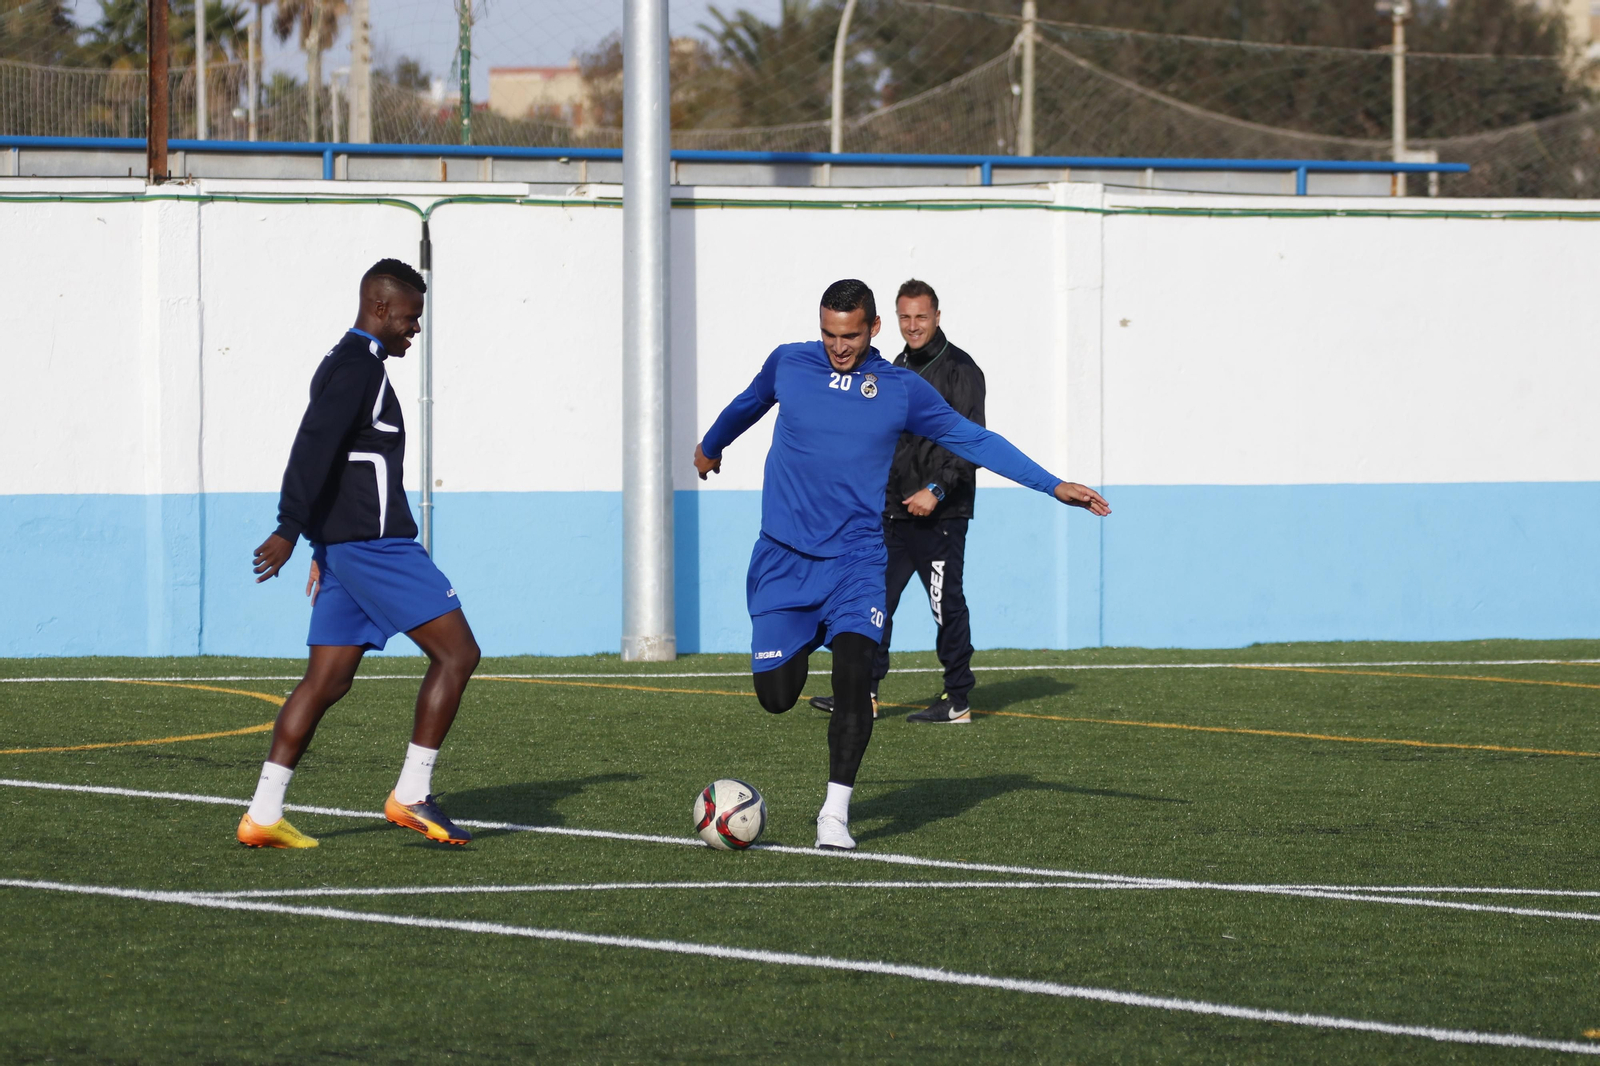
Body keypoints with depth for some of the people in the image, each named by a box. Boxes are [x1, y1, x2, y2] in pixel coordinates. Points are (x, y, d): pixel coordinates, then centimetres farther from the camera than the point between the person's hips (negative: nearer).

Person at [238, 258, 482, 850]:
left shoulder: (344, 364, 21)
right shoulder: (360, 367, -11)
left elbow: (321, 452, 26)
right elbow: (313, 447, -21)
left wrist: (325, 547, 28)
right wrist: (290, 530, -26)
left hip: (342, 546, 10)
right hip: (374, 541, -10)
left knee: (327, 680, 7)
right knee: (457, 652, -6)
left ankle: (262, 815, 2)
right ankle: (412, 795, -7)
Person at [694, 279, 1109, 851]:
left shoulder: (901, 389, 1)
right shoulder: (788, 364, 3)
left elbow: (974, 439, 5)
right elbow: (747, 405, 24)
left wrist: (1054, 485, 0)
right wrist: (711, 446, 42)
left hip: (856, 560, -1)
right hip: (783, 559, 1)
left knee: (853, 677, -20)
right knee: (775, 694, -3)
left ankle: (835, 814, -10)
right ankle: (803, 647, 35)